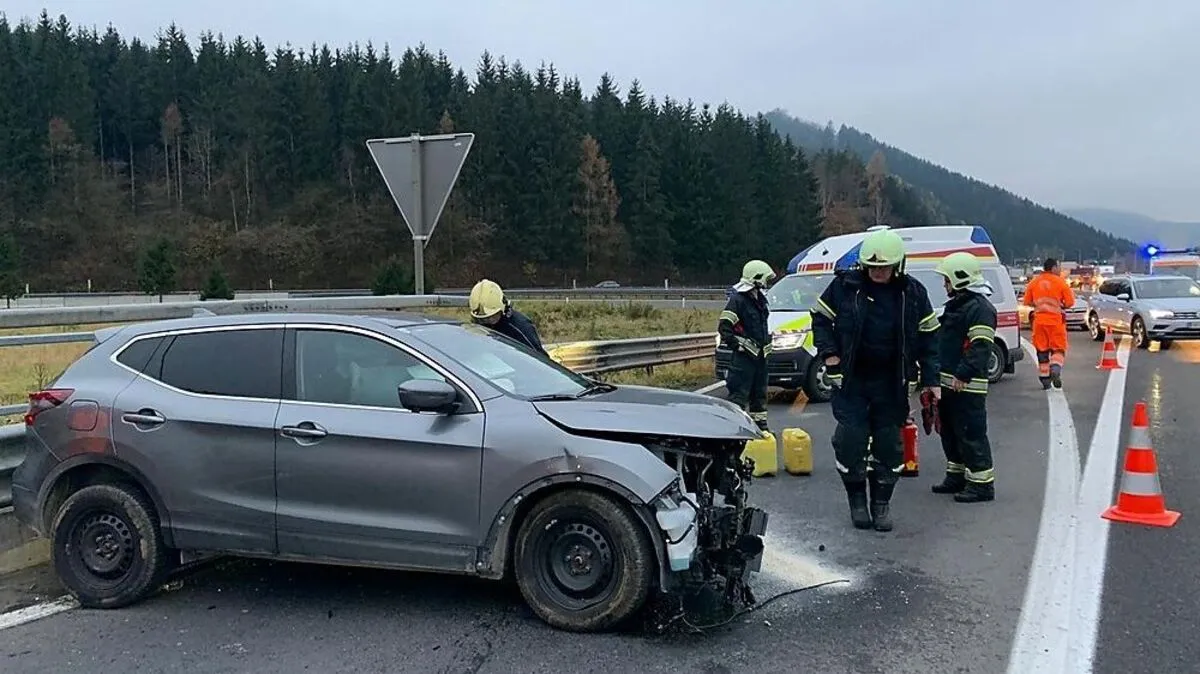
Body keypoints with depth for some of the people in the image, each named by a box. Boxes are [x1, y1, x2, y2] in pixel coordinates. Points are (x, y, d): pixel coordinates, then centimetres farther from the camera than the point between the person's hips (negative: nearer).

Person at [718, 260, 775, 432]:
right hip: (743, 357, -9)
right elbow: (723, 327, -19)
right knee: (739, 394, -10)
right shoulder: (737, 299, -15)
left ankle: (760, 424, 28)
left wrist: (767, 340, 22)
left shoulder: (759, 298, 14)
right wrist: (735, 345, -20)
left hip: (760, 355, 9)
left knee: (759, 392, 17)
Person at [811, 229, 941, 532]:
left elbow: (928, 337, 5)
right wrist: (829, 353, -5)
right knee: (850, 439, -3)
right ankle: (857, 498, 16)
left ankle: (881, 502, 21)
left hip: (891, 382, 1)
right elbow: (820, 318, 7)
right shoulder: (845, 285, -5)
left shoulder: (913, 293, -1)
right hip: (850, 380, -1)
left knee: (889, 444, 6)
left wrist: (930, 379, 0)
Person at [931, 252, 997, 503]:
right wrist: (939, 374, 24)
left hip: (966, 386, -11)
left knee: (971, 434, -7)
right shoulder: (955, 304, 19)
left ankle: (982, 483, -1)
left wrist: (964, 375, -28)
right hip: (948, 382, 11)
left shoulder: (980, 308, -14)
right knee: (949, 432, 17)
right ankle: (956, 476, 28)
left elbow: (981, 347, -23)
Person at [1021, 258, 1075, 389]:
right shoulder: (1060, 282, -3)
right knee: (1058, 348, 5)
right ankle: (1055, 369, -21)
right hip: (1055, 320, -2)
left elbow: (1026, 302, 8)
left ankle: (1045, 379, 11)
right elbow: (1070, 302, -3)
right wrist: (1061, 306, 15)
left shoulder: (1034, 282, 5)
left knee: (1042, 350, 9)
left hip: (1039, 321, 2)